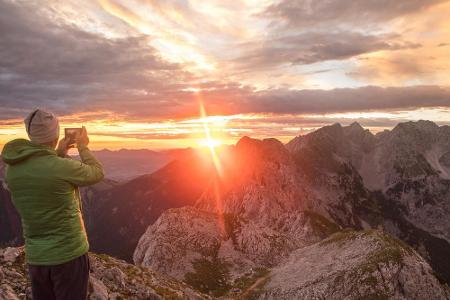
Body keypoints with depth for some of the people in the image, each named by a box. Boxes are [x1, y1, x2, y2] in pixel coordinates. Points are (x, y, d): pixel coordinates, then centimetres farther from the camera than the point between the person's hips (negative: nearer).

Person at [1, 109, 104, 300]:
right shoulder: (63, 167, -22)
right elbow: (97, 173, -3)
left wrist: (58, 154, 16)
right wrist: (83, 147, 9)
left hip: (35, 257, 6)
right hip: (69, 254, -6)